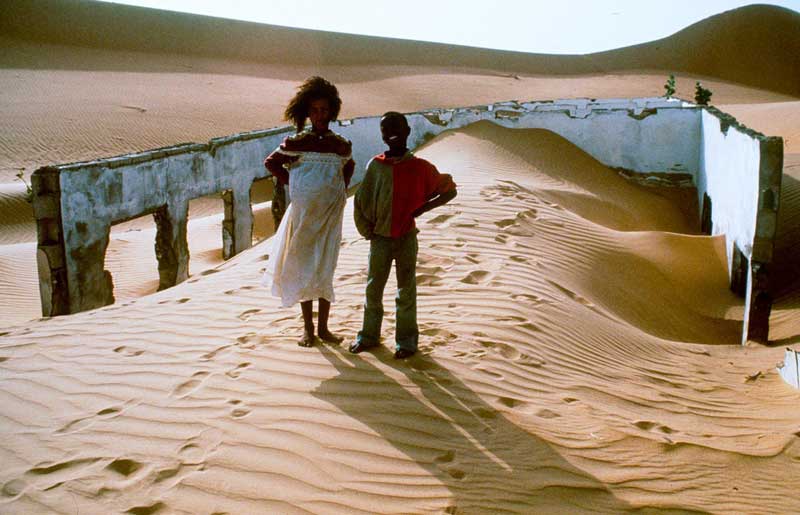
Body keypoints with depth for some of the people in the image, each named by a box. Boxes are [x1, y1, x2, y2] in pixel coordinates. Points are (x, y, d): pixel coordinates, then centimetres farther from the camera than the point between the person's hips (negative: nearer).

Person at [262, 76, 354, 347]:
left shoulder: (341, 145, 5)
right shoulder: (296, 143, -3)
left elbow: (348, 166, 25)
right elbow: (271, 162, 10)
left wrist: (341, 189, 11)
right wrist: (291, 184, 1)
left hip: (331, 215, 2)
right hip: (304, 213, -2)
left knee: (324, 271, 6)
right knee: (303, 270, 5)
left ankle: (323, 327, 16)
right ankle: (308, 328, 15)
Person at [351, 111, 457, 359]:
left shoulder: (420, 167, -6)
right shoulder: (375, 165, -2)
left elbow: (449, 190, 4)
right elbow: (361, 200, 6)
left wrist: (423, 207, -7)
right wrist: (368, 231, 3)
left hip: (406, 238, -2)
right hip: (379, 238, 2)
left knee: (406, 291, 6)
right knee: (373, 288, 9)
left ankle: (406, 340, 16)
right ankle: (369, 335, 23)